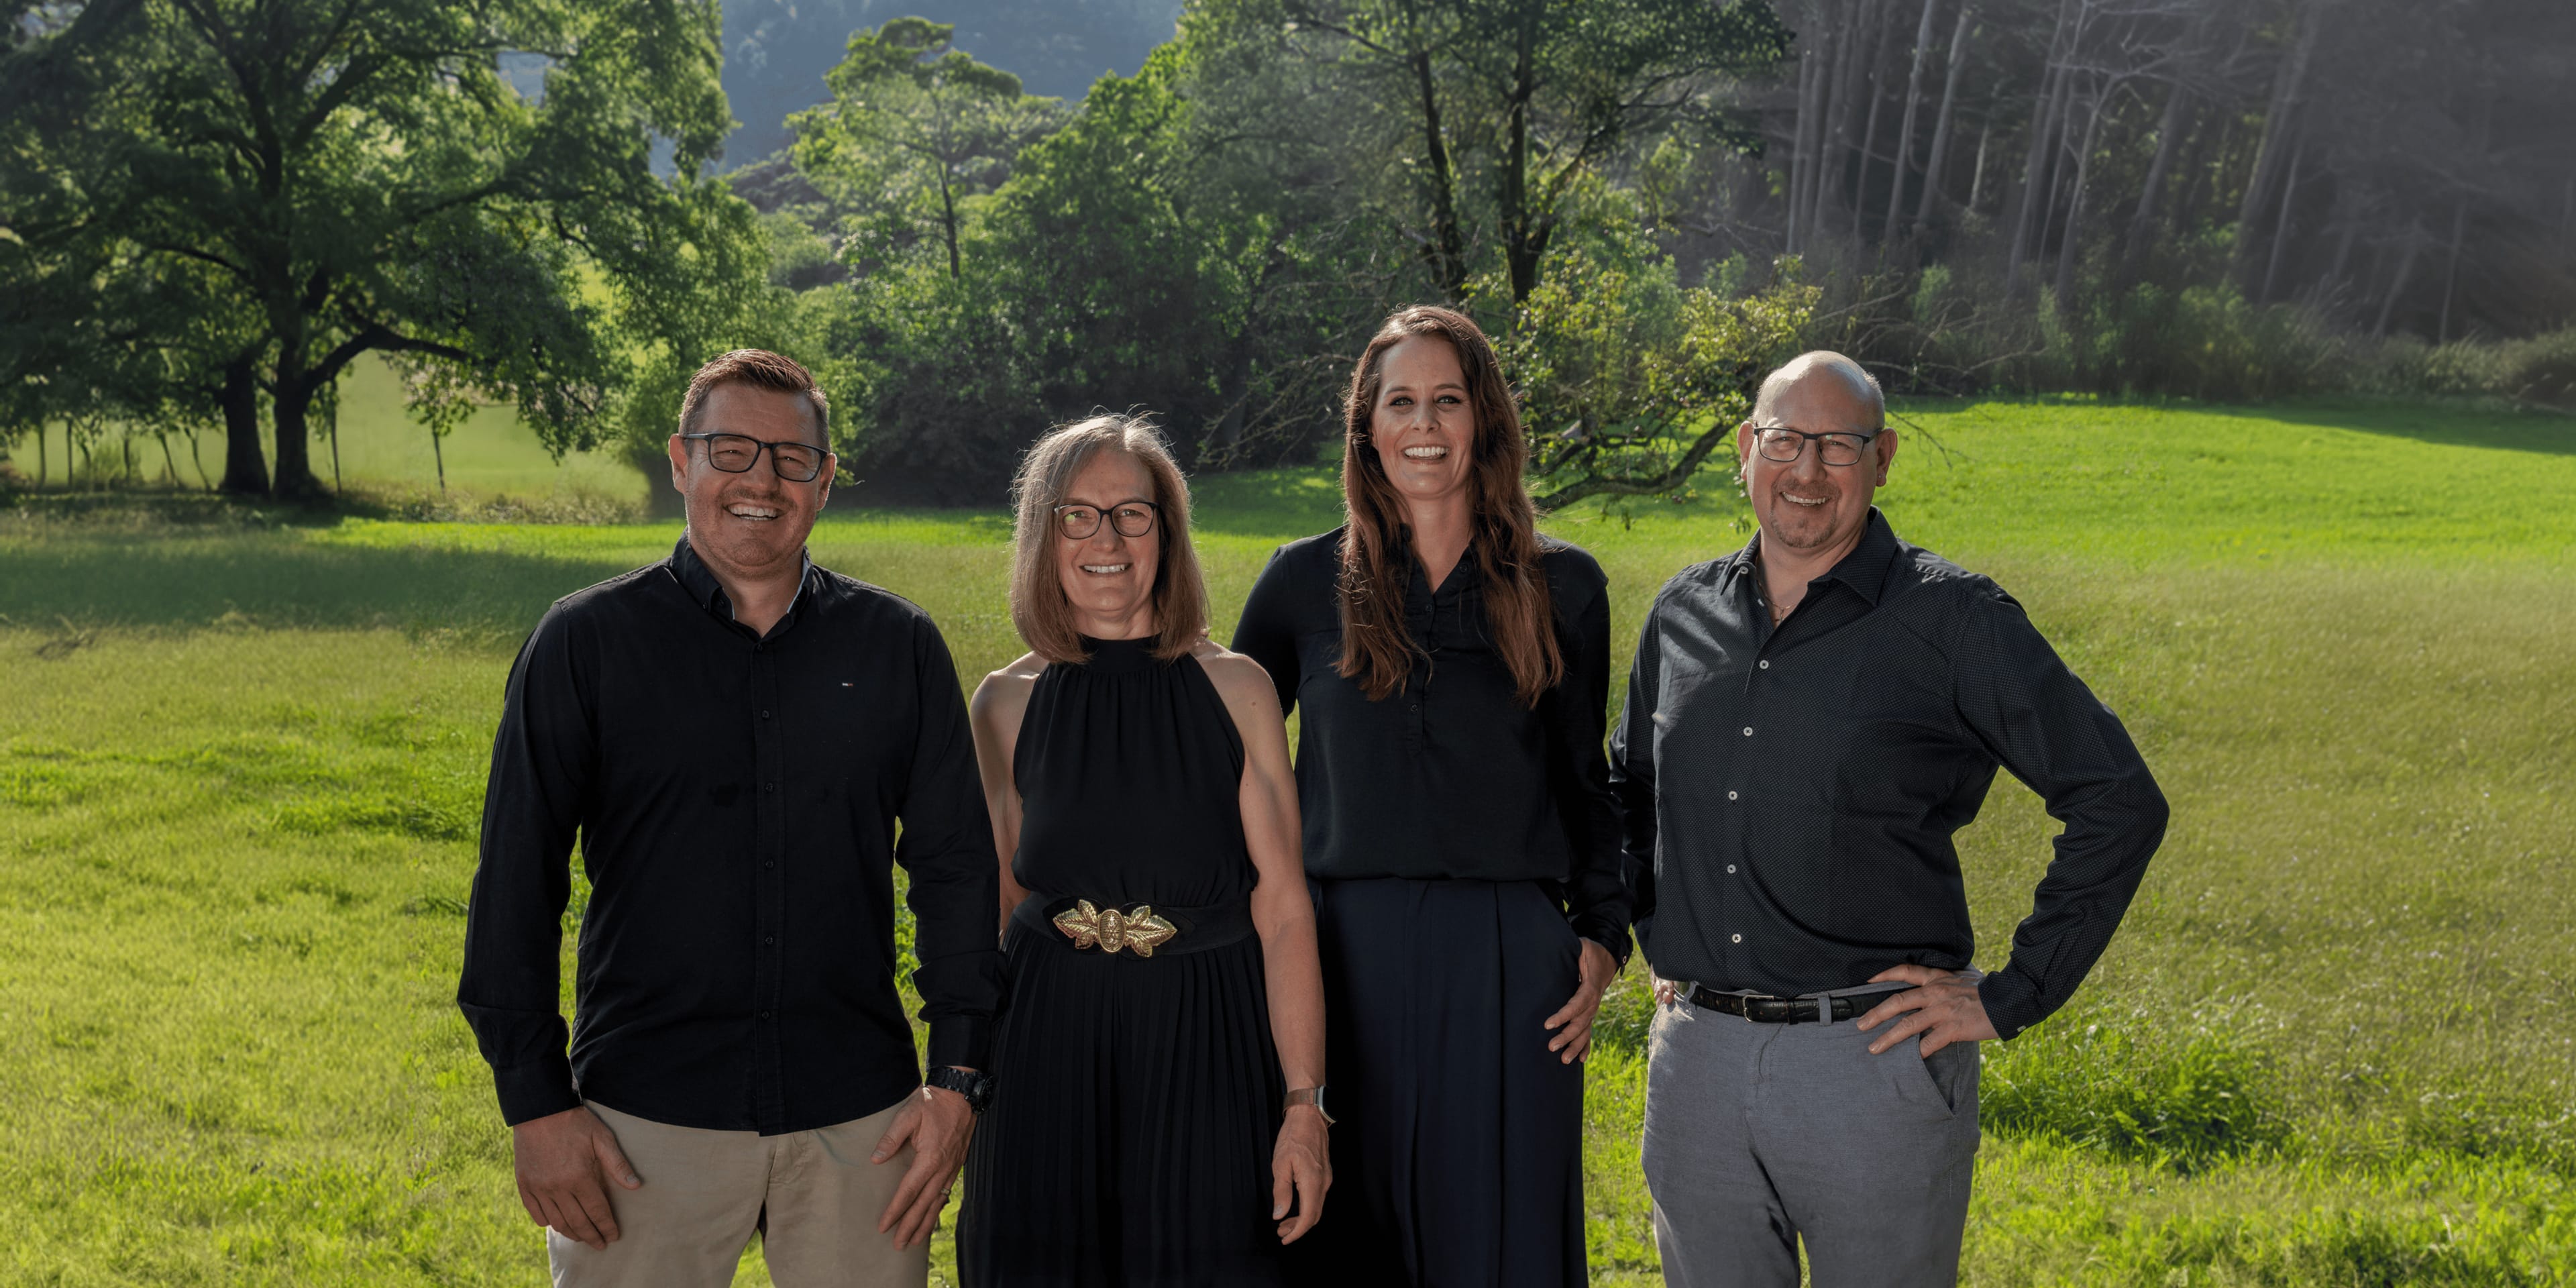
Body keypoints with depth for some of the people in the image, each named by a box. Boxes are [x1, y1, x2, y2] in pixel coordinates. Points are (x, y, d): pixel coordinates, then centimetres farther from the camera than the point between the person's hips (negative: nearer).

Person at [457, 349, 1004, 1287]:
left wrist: (957, 1078, 2)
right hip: (647, 1117, -1)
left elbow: (955, 867, 7)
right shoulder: (585, 643, 0)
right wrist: (535, 1101, -5)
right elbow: (516, 883, 0)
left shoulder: (899, 648, 5)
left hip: (858, 1119, 2)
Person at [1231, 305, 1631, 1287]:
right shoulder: (1306, 581, 5)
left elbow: (1585, 781, 13)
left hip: (1508, 964, 0)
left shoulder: (1562, 586, 6)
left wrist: (1602, 936, 2)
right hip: (1344, 957, 0)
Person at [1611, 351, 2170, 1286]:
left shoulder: (1955, 621, -6)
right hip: (1696, 1059, 4)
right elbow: (1631, 787, 26)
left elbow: (2120, 805, -7)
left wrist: (2011, 1000, -8)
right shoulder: (1683, 614, 8)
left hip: (1877, 1060, -4)